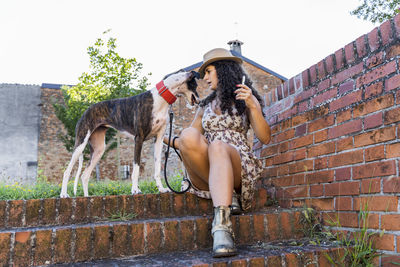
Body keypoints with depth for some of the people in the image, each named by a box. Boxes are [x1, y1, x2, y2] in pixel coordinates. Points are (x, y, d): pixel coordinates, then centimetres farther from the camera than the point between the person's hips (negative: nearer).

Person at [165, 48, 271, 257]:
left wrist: (252, 106, -9)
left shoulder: (246, 100, 15)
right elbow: (187, 143, 26)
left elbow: (265, 138, 1)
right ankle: (226, 195, -22)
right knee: (188, 136, -28)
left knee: (218, 146, -38)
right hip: (204, 172, 3)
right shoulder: (205, 106, 26)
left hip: (237, 165, -3)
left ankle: (222, 226, -51)